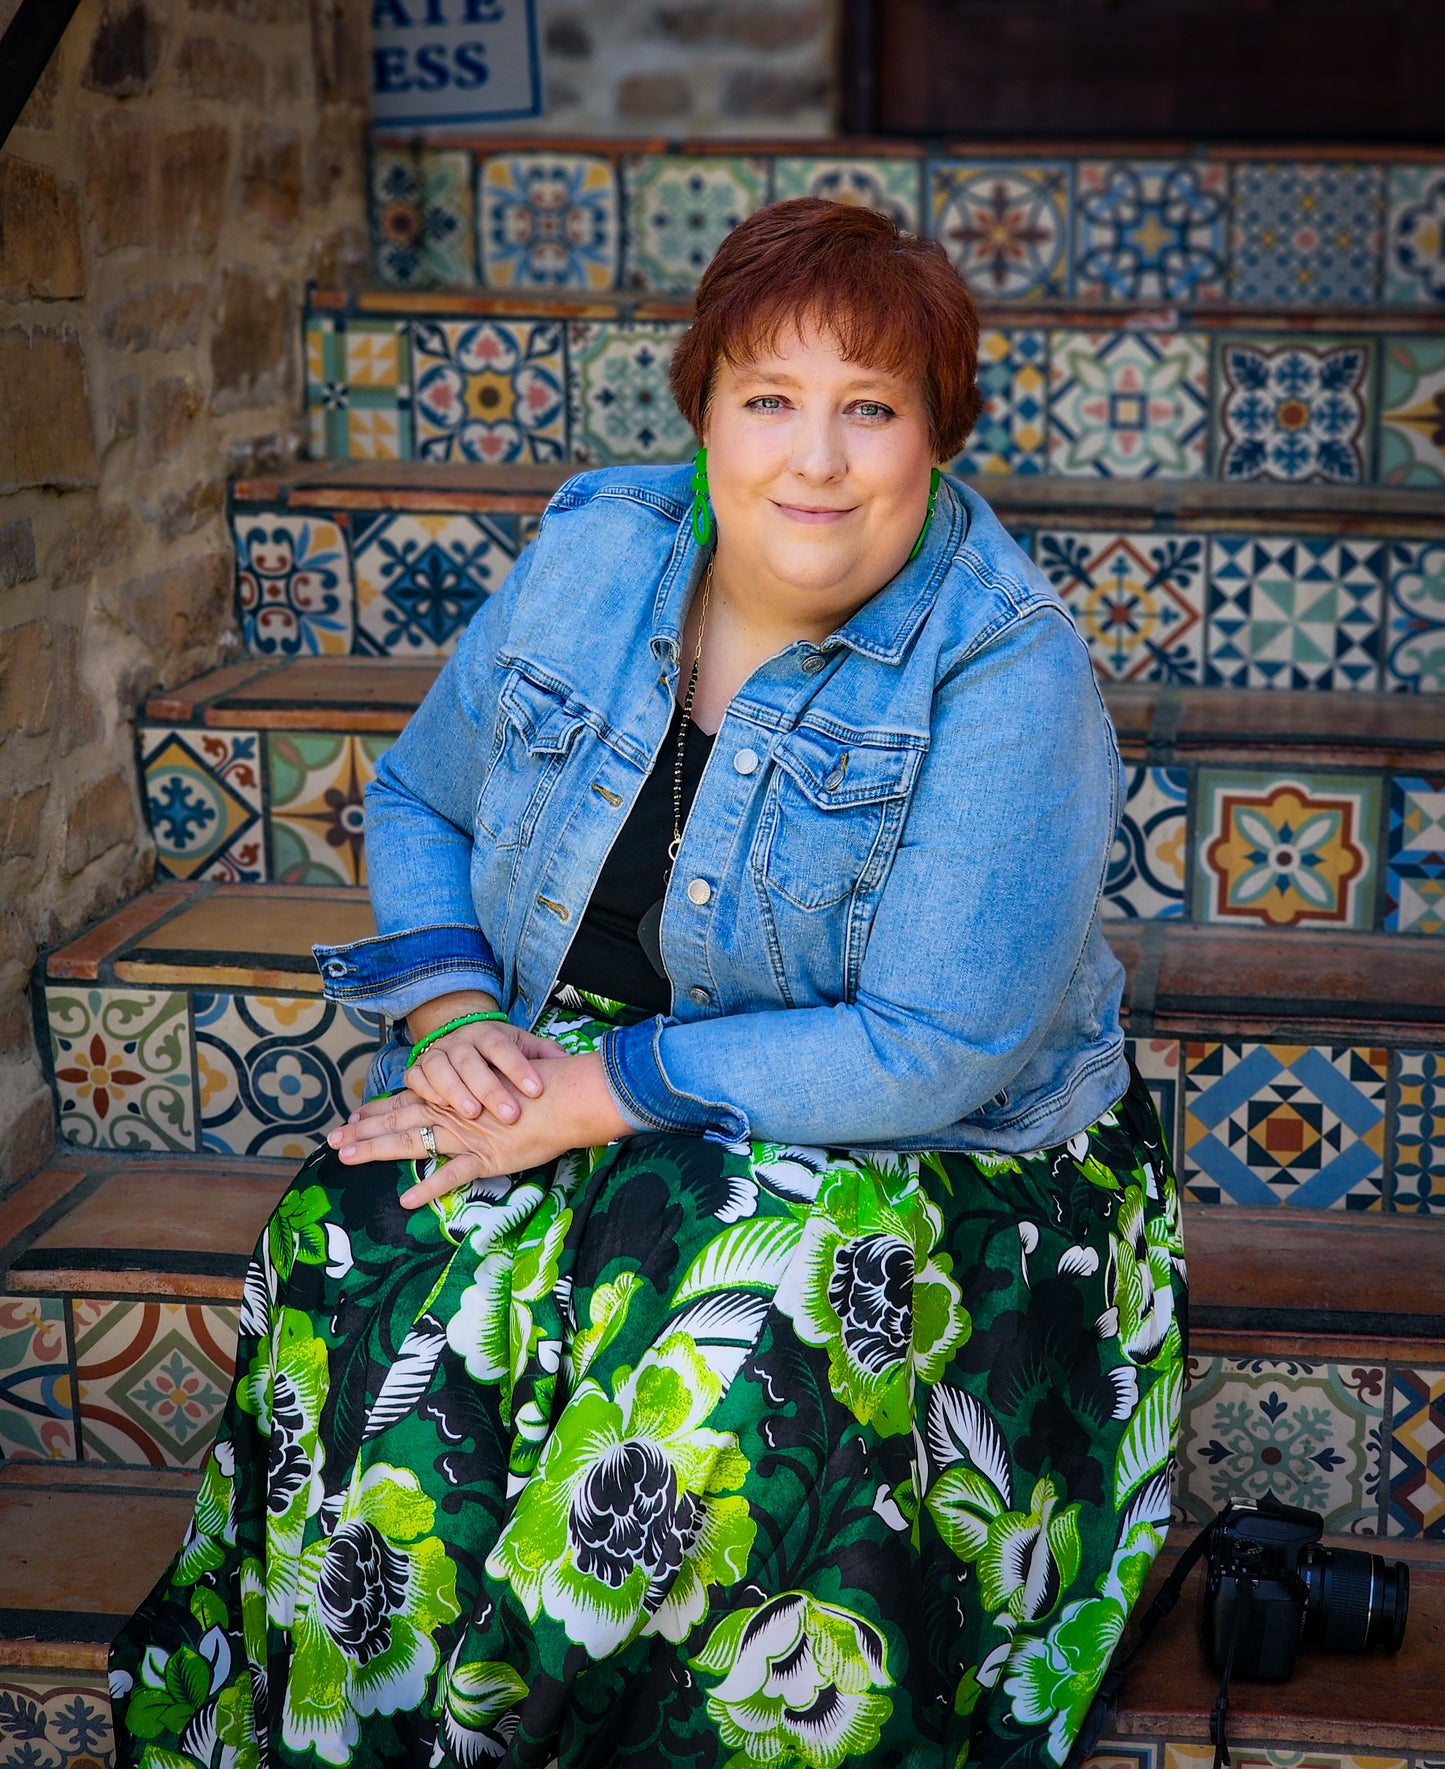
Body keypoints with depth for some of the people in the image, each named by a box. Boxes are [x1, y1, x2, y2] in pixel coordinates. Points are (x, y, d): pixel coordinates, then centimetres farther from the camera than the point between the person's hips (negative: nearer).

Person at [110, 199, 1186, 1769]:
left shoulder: (1006, 674, -17)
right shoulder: (591, 553, -1)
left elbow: (936, 1050, -22)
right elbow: (417, 799, 13)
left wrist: (602, 1093, -23)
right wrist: (450, 1016, -7)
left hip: (910, 1153, -4)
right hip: (557, 1081, 4)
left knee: (730, 1360, -33)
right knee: (370, 1271, -24)